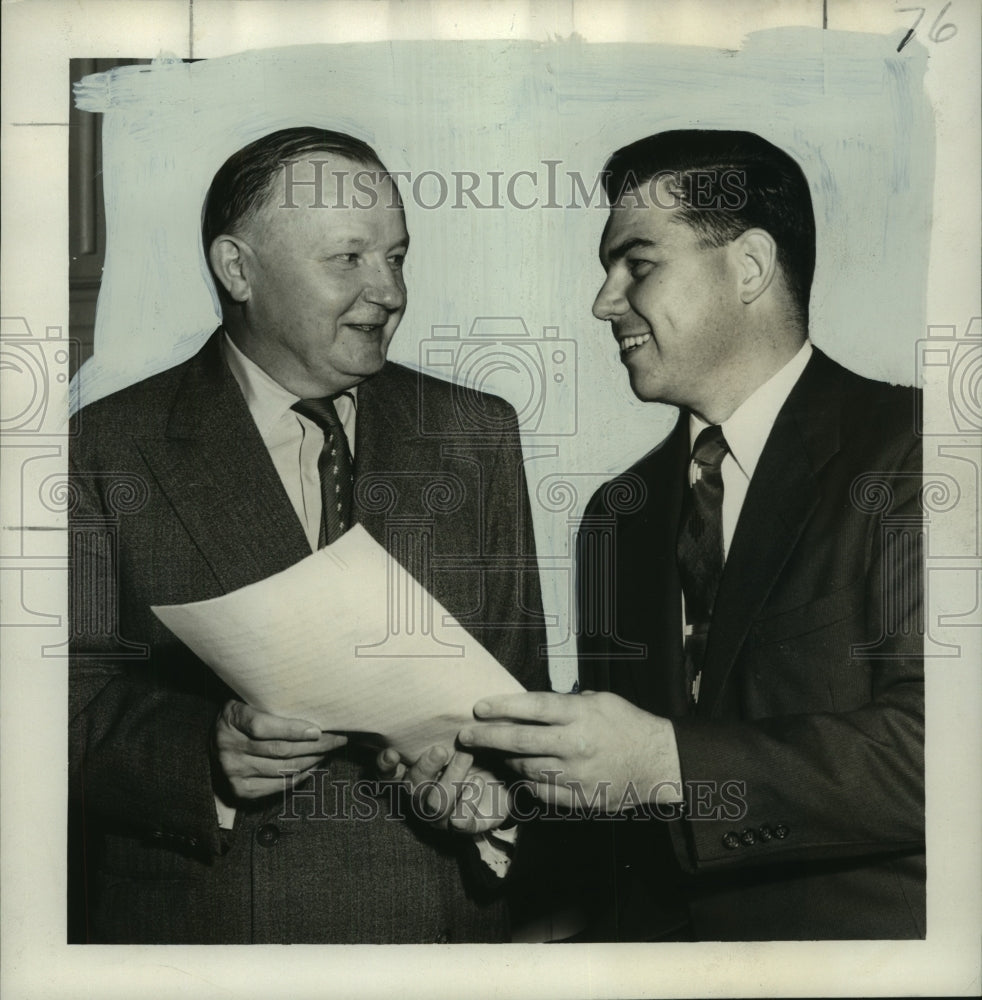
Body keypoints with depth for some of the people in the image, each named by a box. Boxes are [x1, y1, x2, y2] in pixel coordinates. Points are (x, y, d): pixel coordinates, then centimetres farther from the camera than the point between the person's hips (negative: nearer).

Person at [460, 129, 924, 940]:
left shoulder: (905, 448, -7)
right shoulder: (620, 511, 13)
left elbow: (936, 745, -17)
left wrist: (667, 762, -20)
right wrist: (505, 776, -2)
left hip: (858, 931, -4)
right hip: (650, 931, 5)